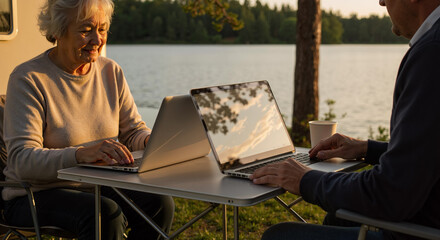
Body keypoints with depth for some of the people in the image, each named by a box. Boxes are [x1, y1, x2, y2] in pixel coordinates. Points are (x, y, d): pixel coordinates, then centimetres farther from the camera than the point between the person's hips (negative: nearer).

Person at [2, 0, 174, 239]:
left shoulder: (111, 72, 6)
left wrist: (151, 139, -16)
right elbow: (21, 160, -24)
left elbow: (133, 131, 10)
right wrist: (81, 154, -41)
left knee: (159, 202, -21)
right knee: (106, 214, -33)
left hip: (97, 186, 6)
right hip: (36, 194, -5)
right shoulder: (28, 78, -14)